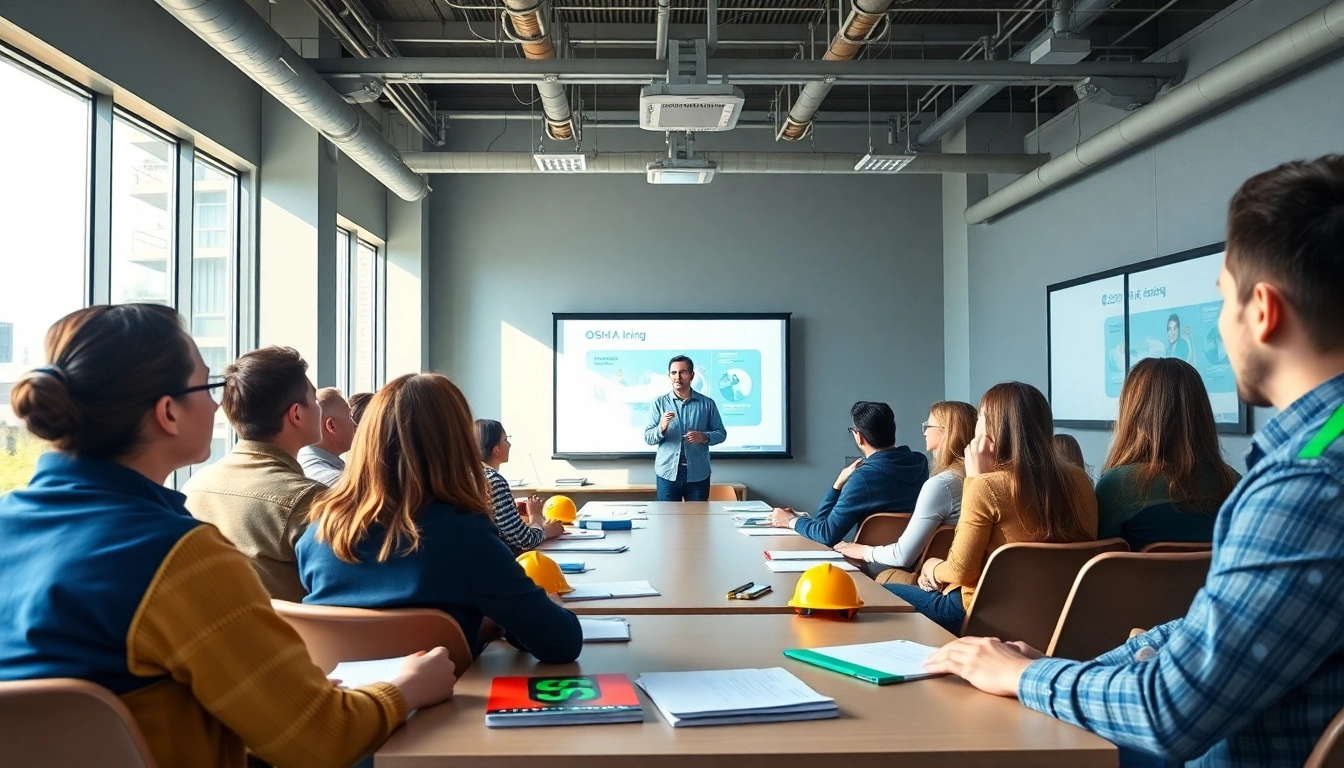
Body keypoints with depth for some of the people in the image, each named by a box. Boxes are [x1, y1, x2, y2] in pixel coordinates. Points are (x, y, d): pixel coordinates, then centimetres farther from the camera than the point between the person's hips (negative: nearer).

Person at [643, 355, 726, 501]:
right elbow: (648, 438, -1)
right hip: (668, 473, 0)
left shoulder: (707, 403, 3)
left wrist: (704, 437, -14)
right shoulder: (659, 403, 1)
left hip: (698, 474, 0)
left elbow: (721, 433, 7)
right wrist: (661, 428, -22)